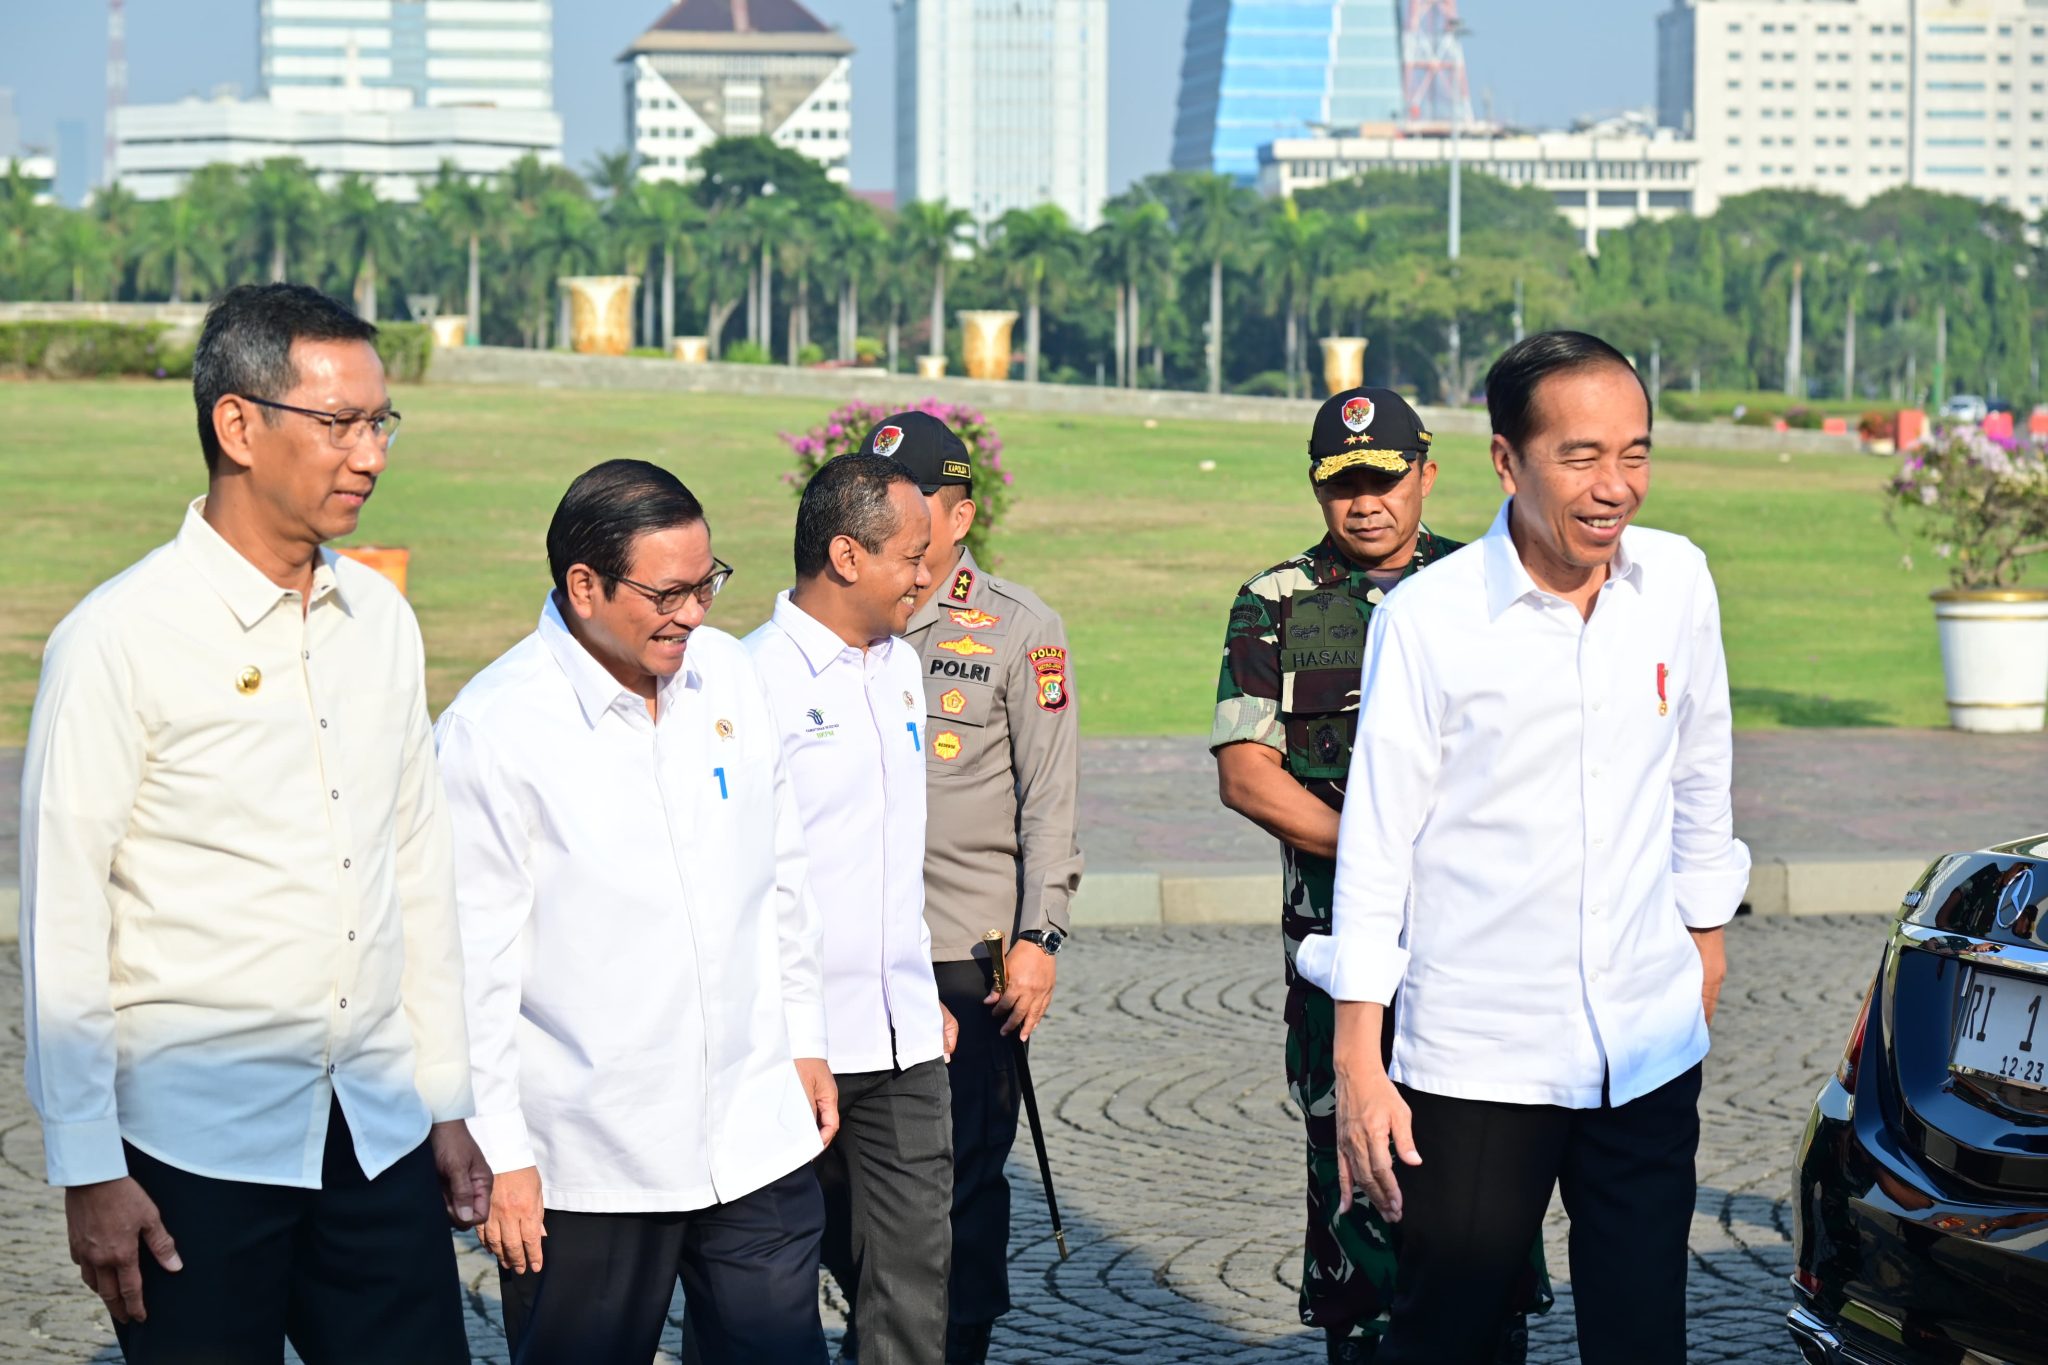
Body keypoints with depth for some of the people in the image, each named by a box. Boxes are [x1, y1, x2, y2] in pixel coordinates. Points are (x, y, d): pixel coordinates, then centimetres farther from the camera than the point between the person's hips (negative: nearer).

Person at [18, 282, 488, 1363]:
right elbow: (61, 920, -9)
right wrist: (89, 1172, -9)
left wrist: (448, 1103, 14)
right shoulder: (119, 642, -9)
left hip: (377, 1132, 5)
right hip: (197, 1143, -5)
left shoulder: (381, 620, 8)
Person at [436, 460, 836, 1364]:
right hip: (588, 1170, -5)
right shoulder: (491, 730, -12)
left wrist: (804, 1041, 17)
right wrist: (500, 1155, -10)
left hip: (759, 1137, 5)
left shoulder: (727, 675, 6)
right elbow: (473, 964, -11)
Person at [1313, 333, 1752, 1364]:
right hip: (1476, 1059, -3)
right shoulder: (1428, 619, -11)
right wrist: (1358, 1060, -7)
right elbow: (1376, 841, -7)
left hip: (1652, 1044, 4)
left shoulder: (1678, 582, 1)